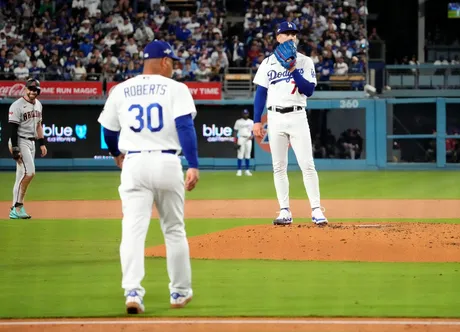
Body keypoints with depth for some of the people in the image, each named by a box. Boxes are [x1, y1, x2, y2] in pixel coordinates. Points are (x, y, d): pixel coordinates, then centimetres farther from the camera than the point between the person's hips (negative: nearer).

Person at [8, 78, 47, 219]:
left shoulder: (38, 104, 13)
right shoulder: (17, 106, -13)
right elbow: (13, 129, -16)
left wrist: (42, 143, 16)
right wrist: (15, 149, -21)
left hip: (31, 143, 8)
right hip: (20, 142, -8)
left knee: (22, 175, 7)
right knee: (29, 172, -18)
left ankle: (16, 210, 9)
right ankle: (18, 206, -14)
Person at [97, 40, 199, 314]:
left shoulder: (121, 90, 10)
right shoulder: (175, 88, 0)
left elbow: (109, 132, 18)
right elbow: (185, 126, -12)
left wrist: (117, 155, 39)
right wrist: (193, 166, -16)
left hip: (134, 164, 1)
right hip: (167, 163, -1)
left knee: (133, 230, -4)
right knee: (174, 230, 13)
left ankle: (133, 291, -20)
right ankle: (180, 292, 21)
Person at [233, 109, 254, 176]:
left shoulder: (251, 122, 11)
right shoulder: (238, 121, 3)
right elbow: (235, 131, 1)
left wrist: (252, 136, -9)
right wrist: (235, 141, -7)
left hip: (248, 139, 3)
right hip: (241, 138, -3)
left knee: (248, 155, 4)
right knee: (240, 154, -7)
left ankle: (247, 170, 9)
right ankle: (239, 171, -6)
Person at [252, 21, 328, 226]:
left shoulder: (305, 62, 4)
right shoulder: (268, 63, 8)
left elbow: (309, 91, -6)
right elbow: (260, 93, 8)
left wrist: (293, 70, -16)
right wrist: (257, 121, 1)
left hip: (297, 117, -2)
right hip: (275, 118, 2)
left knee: (307, 165, -9)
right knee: (279, 167, 3)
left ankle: (316, 210, -8)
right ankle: (285, 212, 7)